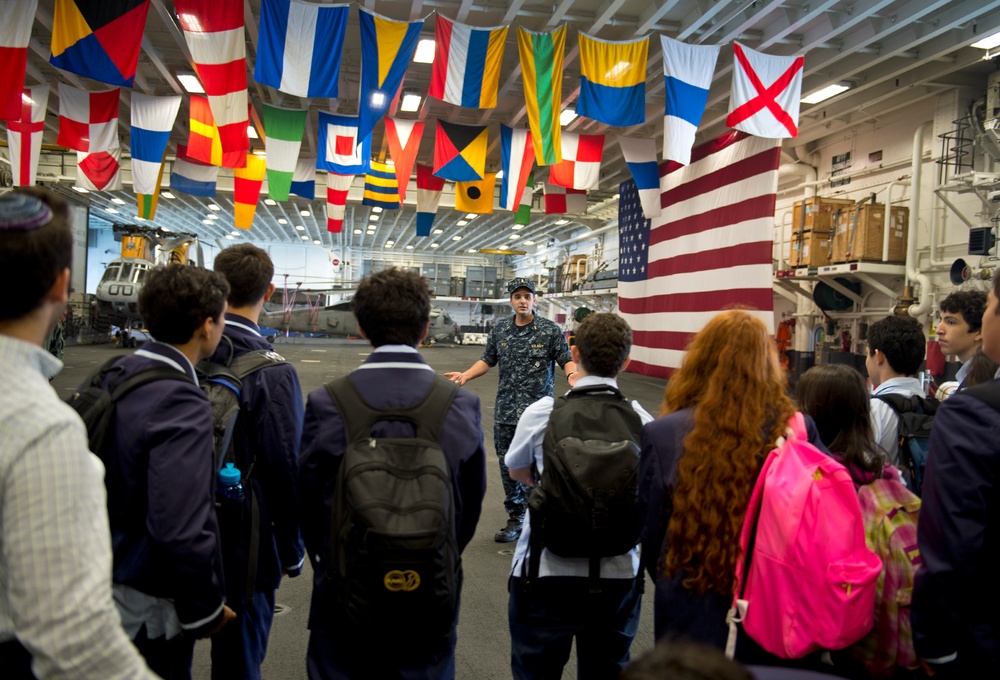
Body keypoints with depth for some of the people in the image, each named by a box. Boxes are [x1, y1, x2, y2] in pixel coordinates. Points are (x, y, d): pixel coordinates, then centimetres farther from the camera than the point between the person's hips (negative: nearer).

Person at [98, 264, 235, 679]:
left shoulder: (114, 376, -1)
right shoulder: (182, 404, -27)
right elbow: (181, 531, -30)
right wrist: (206, 610, -15)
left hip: (103, 581, 8)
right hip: (149, 609, -8)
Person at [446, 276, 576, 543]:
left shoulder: (550, 330, -4)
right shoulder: (499, 329, 8)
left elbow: (566, 359, -3)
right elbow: (487, 360, 15)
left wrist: (572, 374, -24)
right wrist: (466, 374, 0)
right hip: (505, 411, 5)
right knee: (507, 467, 12)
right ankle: (515, 519, 26)